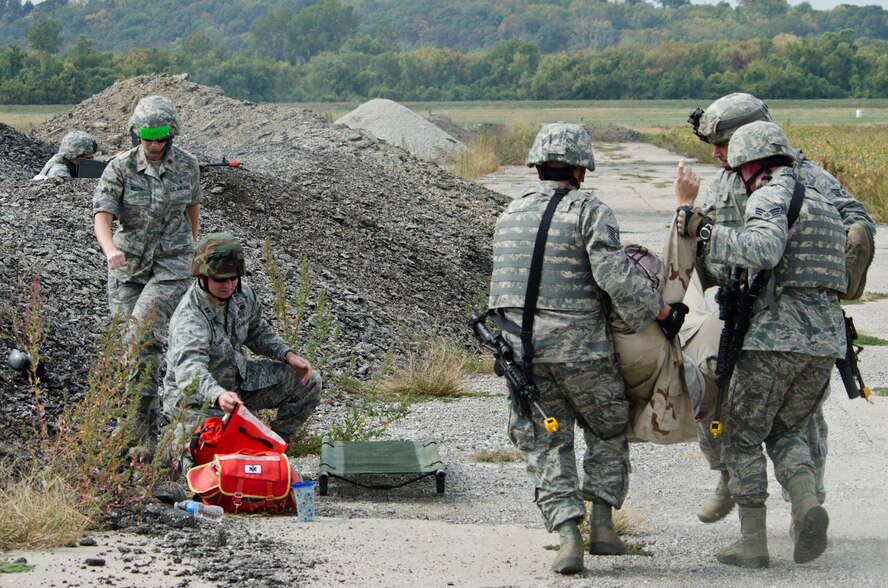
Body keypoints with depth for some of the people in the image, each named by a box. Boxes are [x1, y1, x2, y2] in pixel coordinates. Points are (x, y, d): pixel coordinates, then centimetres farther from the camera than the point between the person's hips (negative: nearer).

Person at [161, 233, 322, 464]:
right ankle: (179, 437, 3)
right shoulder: (189, 319, -33)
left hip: (239, 380, 8)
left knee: (307, 382, -1)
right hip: (197, 398, -7)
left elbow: (257, 330, 16)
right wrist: (218, 395, -69)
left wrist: (287, 355, 0)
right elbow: (189, 369, -50)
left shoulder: (242, 294, -7)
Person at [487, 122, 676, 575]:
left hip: (521, 350, 4)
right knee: (608, 432, 18)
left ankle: (568, 534, -5)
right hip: (580, 350, -4)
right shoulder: (588, 212, -6)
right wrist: (662, 312, -6)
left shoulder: (509, 216, 13)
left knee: (546, 446, 9)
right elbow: (616, 277, -17)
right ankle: (602, 524, 11)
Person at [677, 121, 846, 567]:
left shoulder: (769, 198, -7)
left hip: (775, 336, -7)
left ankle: (752, 543, 6)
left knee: (743, 437, 8)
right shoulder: (822, 204, 20)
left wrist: (700, 229, -26)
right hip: (826, 340, 7)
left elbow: (764, 248, -28)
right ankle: (807, 504, -6)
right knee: (785, 431, 21)